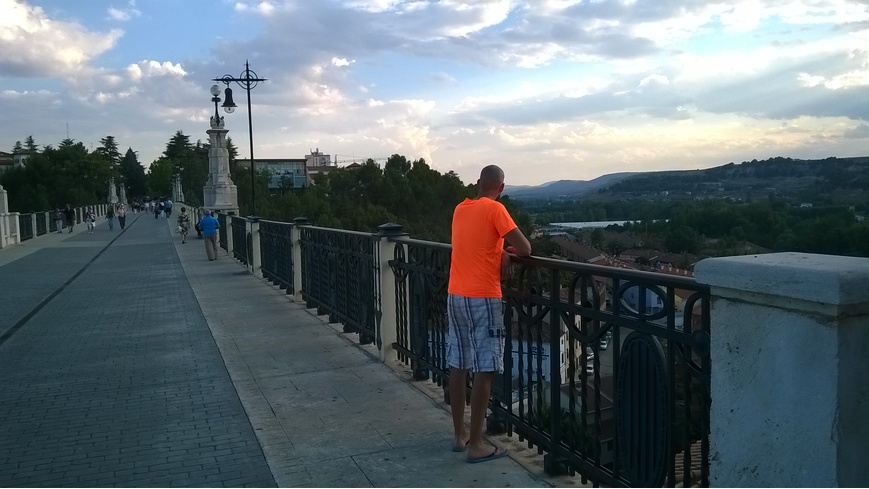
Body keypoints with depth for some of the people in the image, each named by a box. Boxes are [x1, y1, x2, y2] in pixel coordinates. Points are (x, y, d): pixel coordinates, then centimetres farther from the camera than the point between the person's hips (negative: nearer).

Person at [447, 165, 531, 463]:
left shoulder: (460, 209, 11)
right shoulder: (494, 209, -10)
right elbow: (524, 249, -12)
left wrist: (500, 253, 10)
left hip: (456, 296, 7)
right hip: (482, 298, -7)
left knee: (458, 366, 12)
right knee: (485, 370, -2)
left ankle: (460, 435, 21)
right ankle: (476, 444, 1)